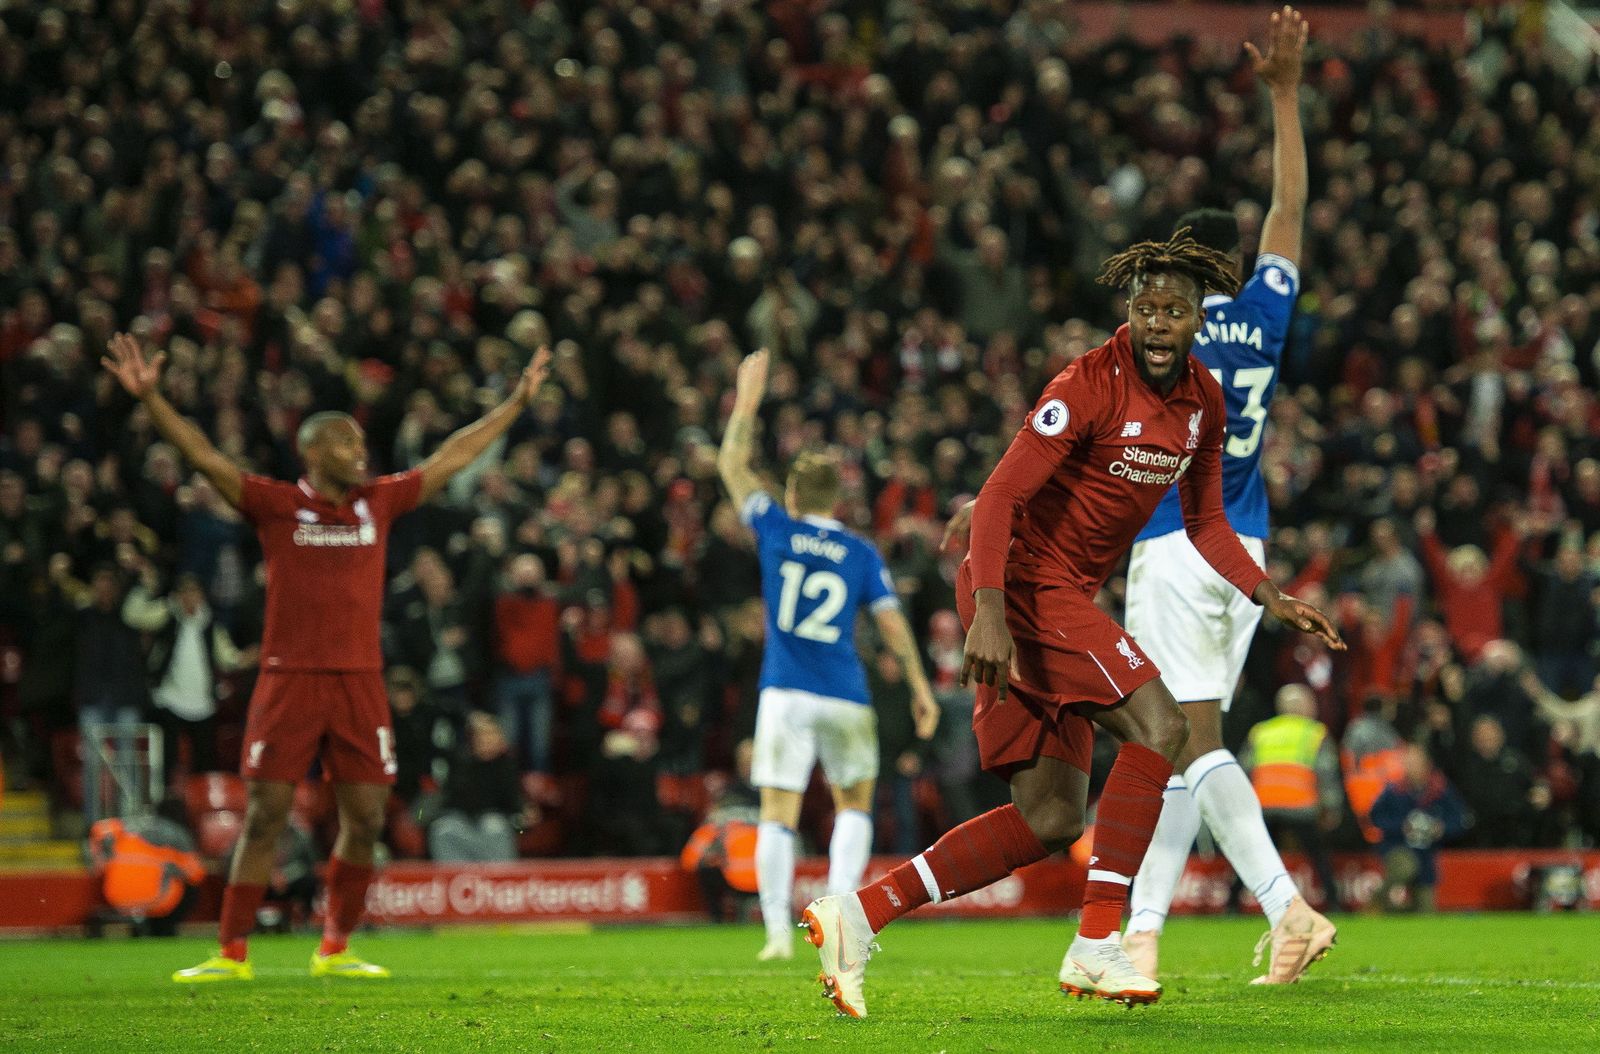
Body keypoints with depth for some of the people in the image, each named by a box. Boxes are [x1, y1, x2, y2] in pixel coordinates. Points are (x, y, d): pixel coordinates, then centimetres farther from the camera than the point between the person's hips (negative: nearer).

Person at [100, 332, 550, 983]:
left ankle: (334, 949, 17)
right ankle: (232, 954, 2)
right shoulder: (276, 506, 0)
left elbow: (452, 458, 18)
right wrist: (149, 397, -19)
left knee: (364, 819, 3)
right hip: (289, 679, -4)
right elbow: (204, 457, -7)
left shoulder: (380, 503, 11)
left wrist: (517, 402, 22)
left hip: (359, 679, 4)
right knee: (264, 817, -3)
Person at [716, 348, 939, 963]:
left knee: (778, 815, -1)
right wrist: (920, 688, 5)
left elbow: (732, 468, 13)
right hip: (846, 698, 1)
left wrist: (746, 405, 21)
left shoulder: (777, 530, 3)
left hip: (786, 693, -1)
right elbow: (893, 623, 0)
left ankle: (778, 930, -9)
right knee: (855, 806, 17)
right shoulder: (862, 555, 5)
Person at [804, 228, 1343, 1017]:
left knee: (1050, 819, 4)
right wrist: (988, 616, -31)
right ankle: (1097, 944, -21)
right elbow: (1000, 497, -21)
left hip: (1066, 595, 9)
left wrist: (1271, 598, 8)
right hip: (1023, 584, -9)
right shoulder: (1088, 387, -18)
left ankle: (858, 914, 4)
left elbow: (1205, 522, 20)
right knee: (1158, 722, -21)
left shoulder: (1203, 401, 8)